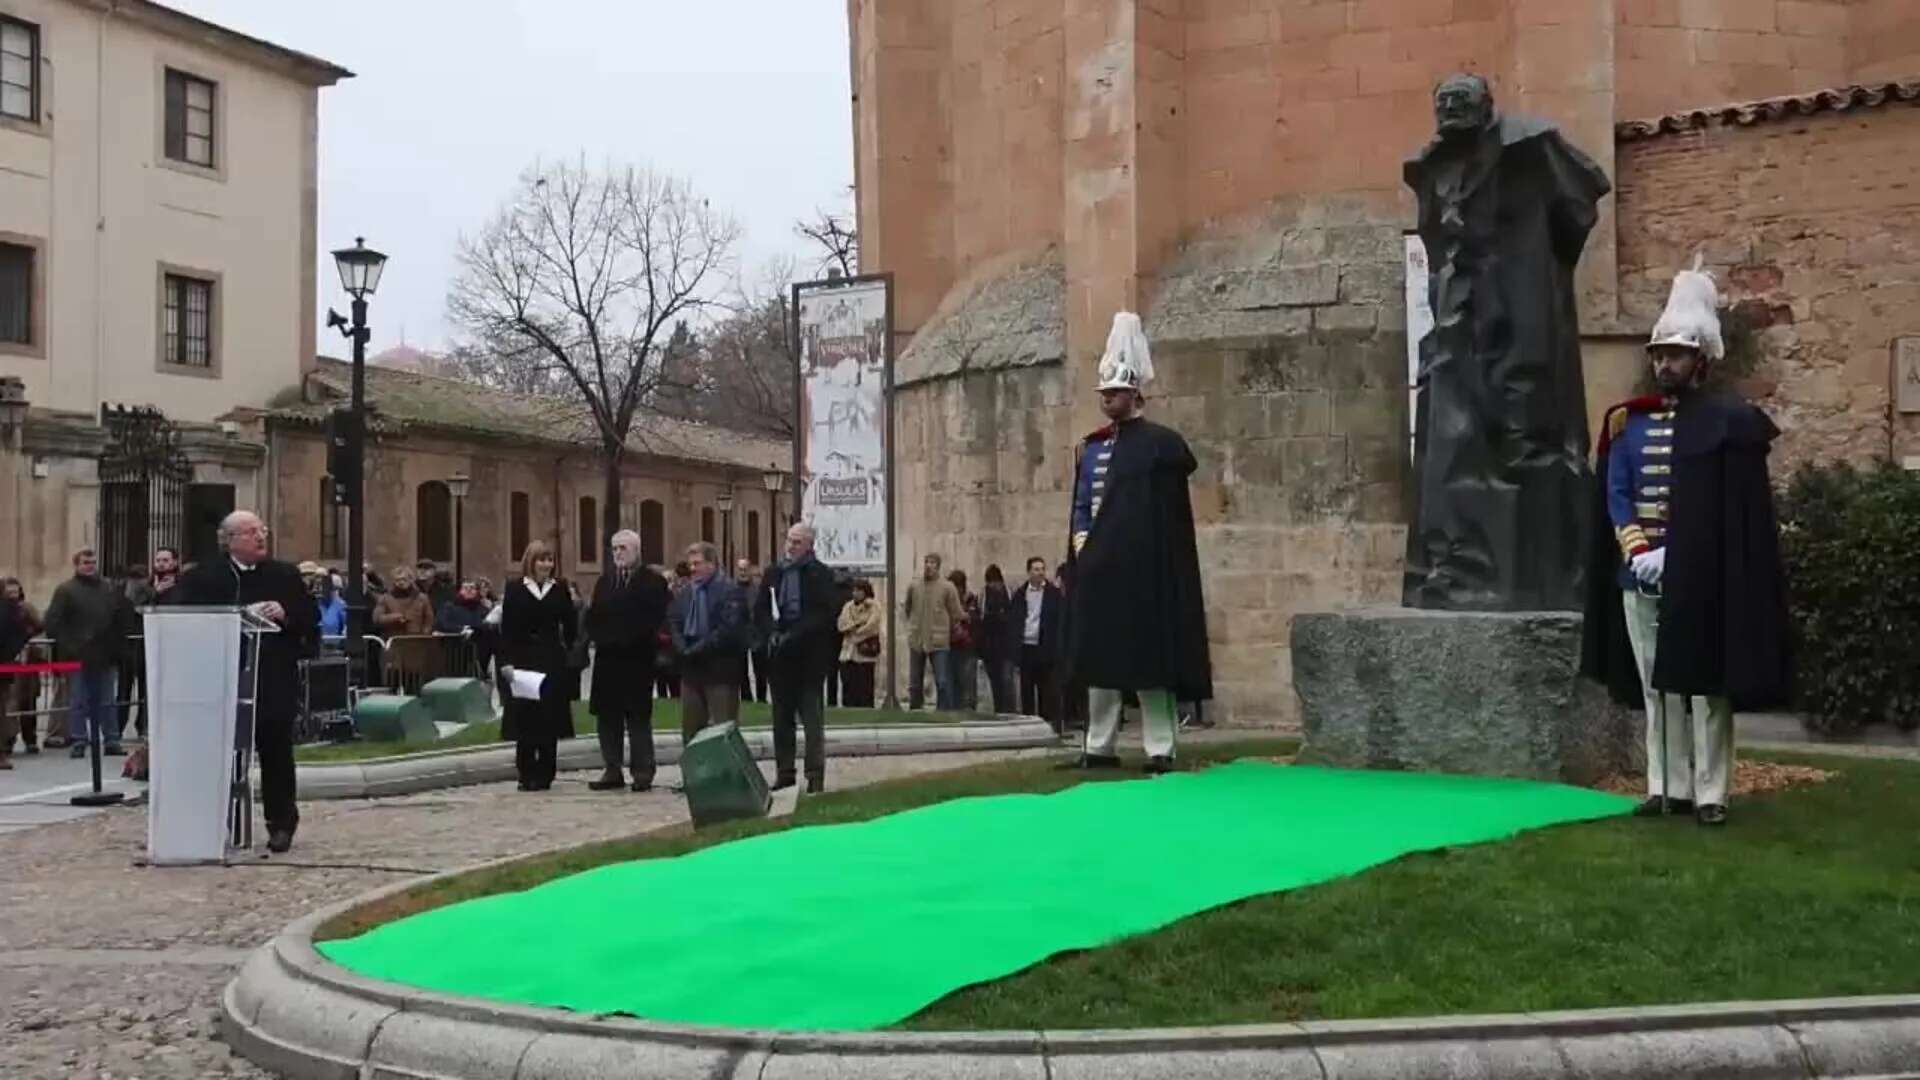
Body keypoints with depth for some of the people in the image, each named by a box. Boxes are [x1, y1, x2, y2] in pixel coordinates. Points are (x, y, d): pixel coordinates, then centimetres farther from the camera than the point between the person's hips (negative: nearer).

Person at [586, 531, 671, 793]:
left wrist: (629, 639, -16)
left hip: (637, 660, -6)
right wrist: (598, 636, -3)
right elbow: (593, 616, 16)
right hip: (607, 658, 6)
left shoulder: (653, 582, -3)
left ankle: (643, 772, 3)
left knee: (638, 716, -2)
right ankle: (613, 771, 12)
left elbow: (656, 619, -12)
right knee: (607, 716, 6)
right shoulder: (604, 582, 16)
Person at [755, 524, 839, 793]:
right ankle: (784, 771, 16)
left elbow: (828, 614, -11)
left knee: (812, 717, -1)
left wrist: (795, 635, -17)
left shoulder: (821, 574, -4)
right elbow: (760, 609, 10)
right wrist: (772, 632, -8)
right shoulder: (774, 573, 10)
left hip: (810, 656, -4)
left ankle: (815, 775, 3)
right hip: (780, 655, 4)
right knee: (782, 717, 9)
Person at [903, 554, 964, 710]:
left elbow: (957, 614, -1)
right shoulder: (913, 587, 5)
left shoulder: (947, 587, -5)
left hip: (938, 642, -3)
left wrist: (941, 627, 6)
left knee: (942, 682, -8)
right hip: (916, 641, 3)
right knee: (914, 684, 10)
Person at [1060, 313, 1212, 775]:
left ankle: (1160, 751, -1)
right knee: (1097, 656, 10)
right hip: (1097, 568, 7)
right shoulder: (1091, 447, 15)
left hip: (1143, 568, -7)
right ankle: (1099, 747, 17)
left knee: (1149, 654, -5)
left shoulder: (1160, 443, -5)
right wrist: (1080, 543, -1)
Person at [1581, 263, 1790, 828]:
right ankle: (1666, 788, 17)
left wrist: (1673, 556, -14)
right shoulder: (1628, 423, 12)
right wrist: (1640, 552, -9)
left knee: (1705, 687, -2)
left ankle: (1709, 794, 4)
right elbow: (1615, 495, 6)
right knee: (1656, 688, 9)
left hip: (1700, 581, -4)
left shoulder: (1729, 423, -2)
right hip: (1638, 578, 5)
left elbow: (1734, 512, -7)